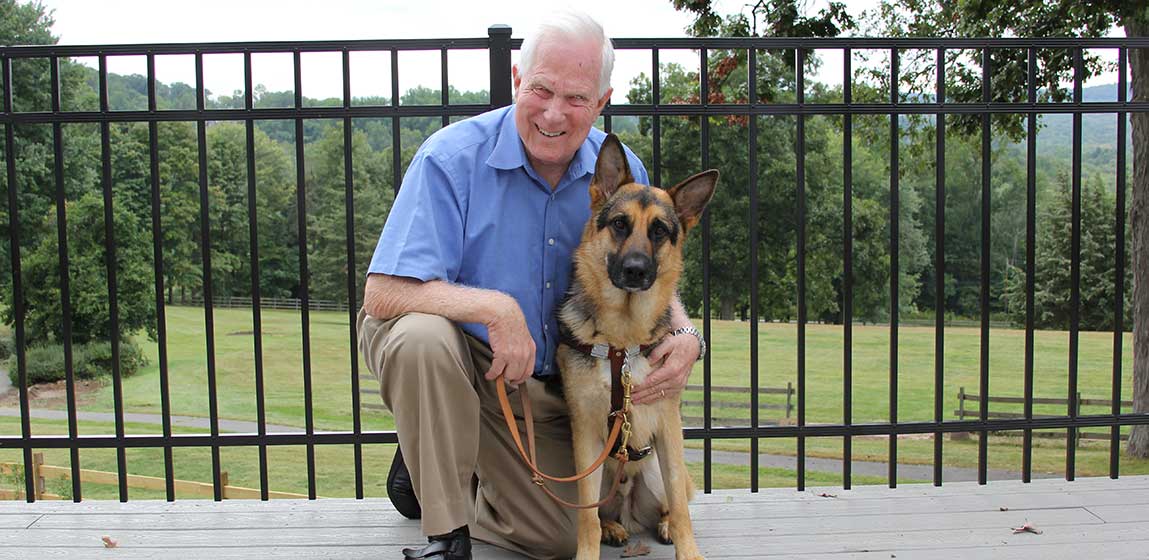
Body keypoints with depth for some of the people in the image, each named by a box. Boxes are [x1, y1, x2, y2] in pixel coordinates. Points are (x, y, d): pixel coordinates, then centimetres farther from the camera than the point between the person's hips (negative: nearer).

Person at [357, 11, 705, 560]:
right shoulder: (452, 157, -21)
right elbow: (383, 294, -26)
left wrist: (686, 338, -18)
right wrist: (495, 308, -37)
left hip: (544, 386, 5)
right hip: (443, 354, -4)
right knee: (422, 336, -39)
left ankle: (431, 474, 28)